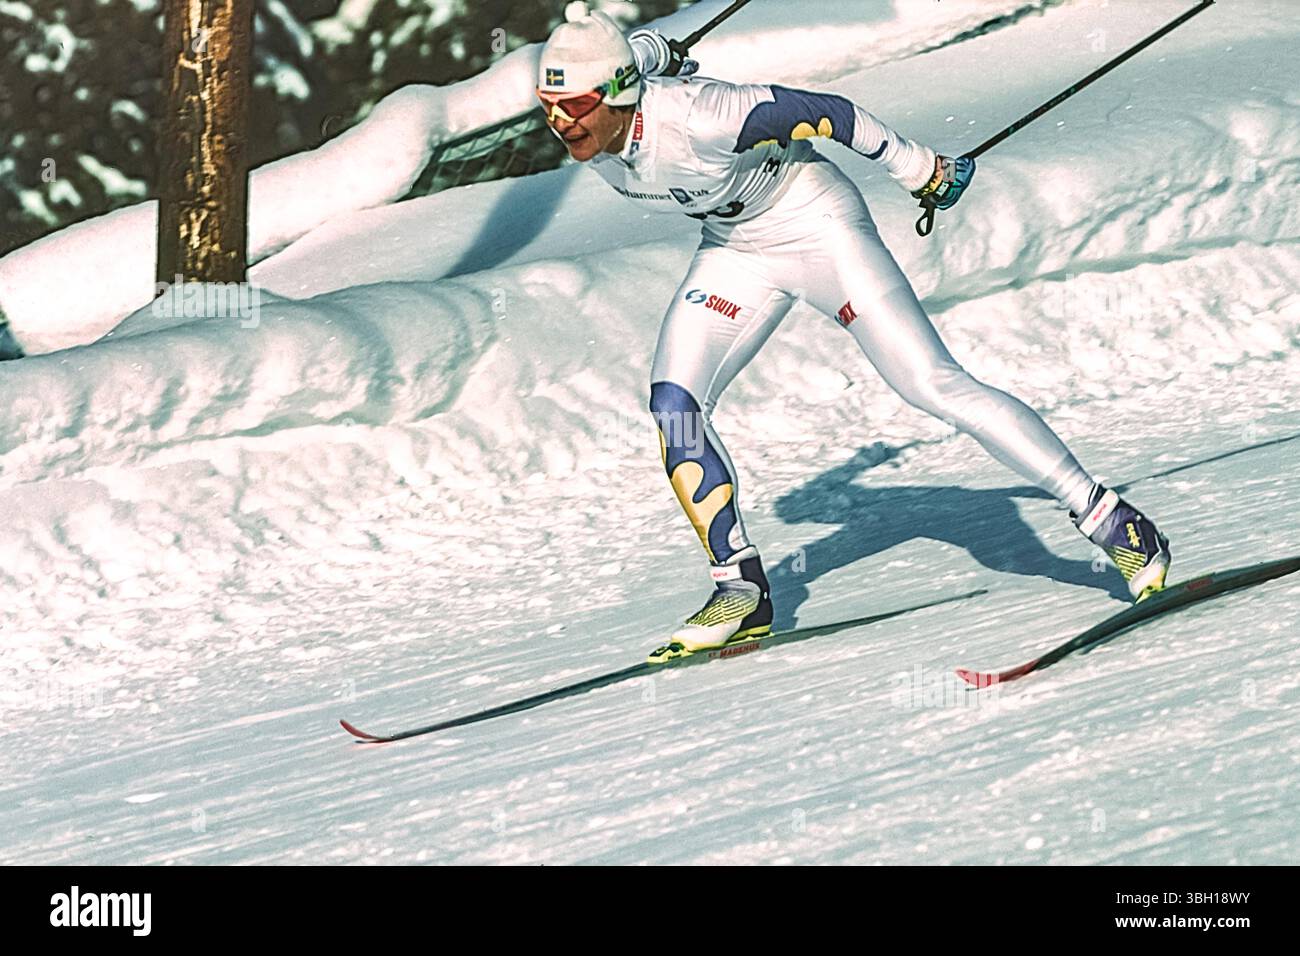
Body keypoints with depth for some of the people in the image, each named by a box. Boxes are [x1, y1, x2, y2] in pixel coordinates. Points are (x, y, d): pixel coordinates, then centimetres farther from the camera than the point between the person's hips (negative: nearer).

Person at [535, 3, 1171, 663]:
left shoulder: (694, 119, -37)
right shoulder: (585, 134, -17)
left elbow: (822, 112, -23)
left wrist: (917, 169, -11)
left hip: (815, 226, -7)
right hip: (735, 251, 7)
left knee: (933, 387, -12)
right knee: (672, 407, -9)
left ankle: (1106, 518, -6)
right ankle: (741, 589, 3)